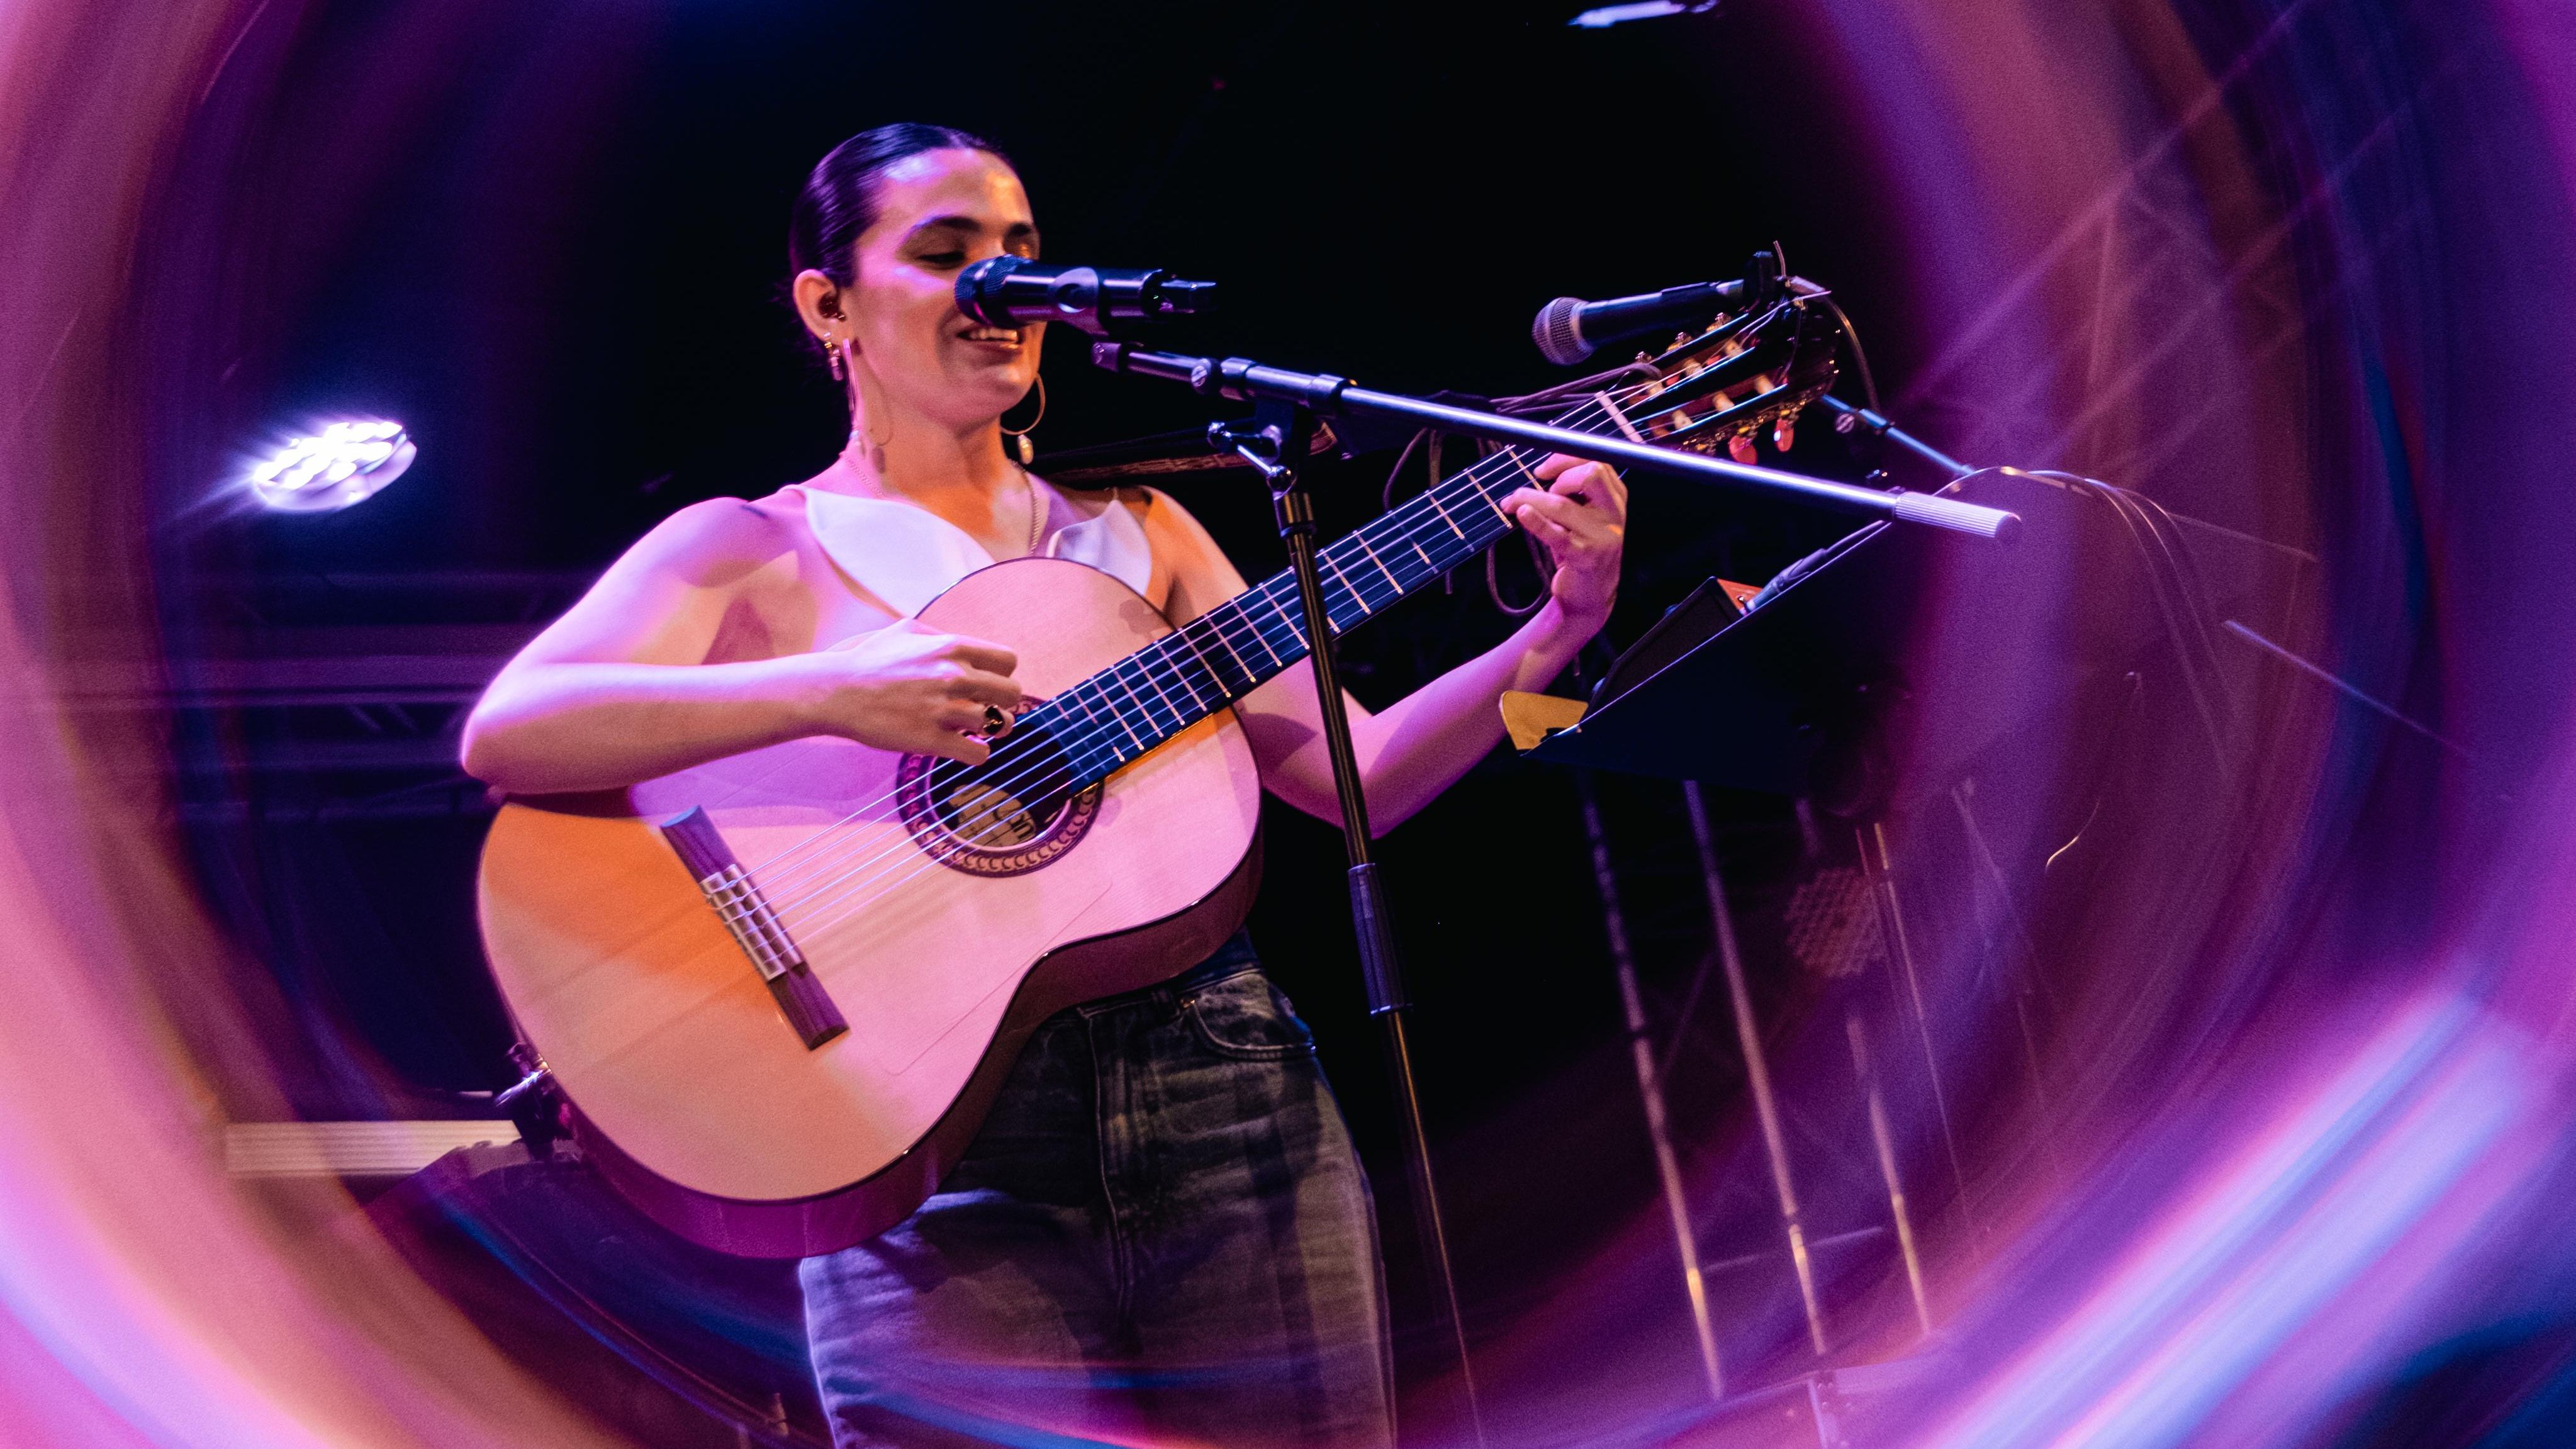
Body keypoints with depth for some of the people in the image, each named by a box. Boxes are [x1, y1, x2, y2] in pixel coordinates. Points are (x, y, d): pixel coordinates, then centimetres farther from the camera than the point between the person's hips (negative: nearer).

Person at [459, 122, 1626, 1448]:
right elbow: (504, 733, -13)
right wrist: (828, 692, -23)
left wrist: (1557, 633, -4)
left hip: (1231, 1101, 4)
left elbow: (1349, 775, 9)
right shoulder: (752, 550, 4)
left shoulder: (1134, 532, 16)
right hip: (937, 1143, -4)